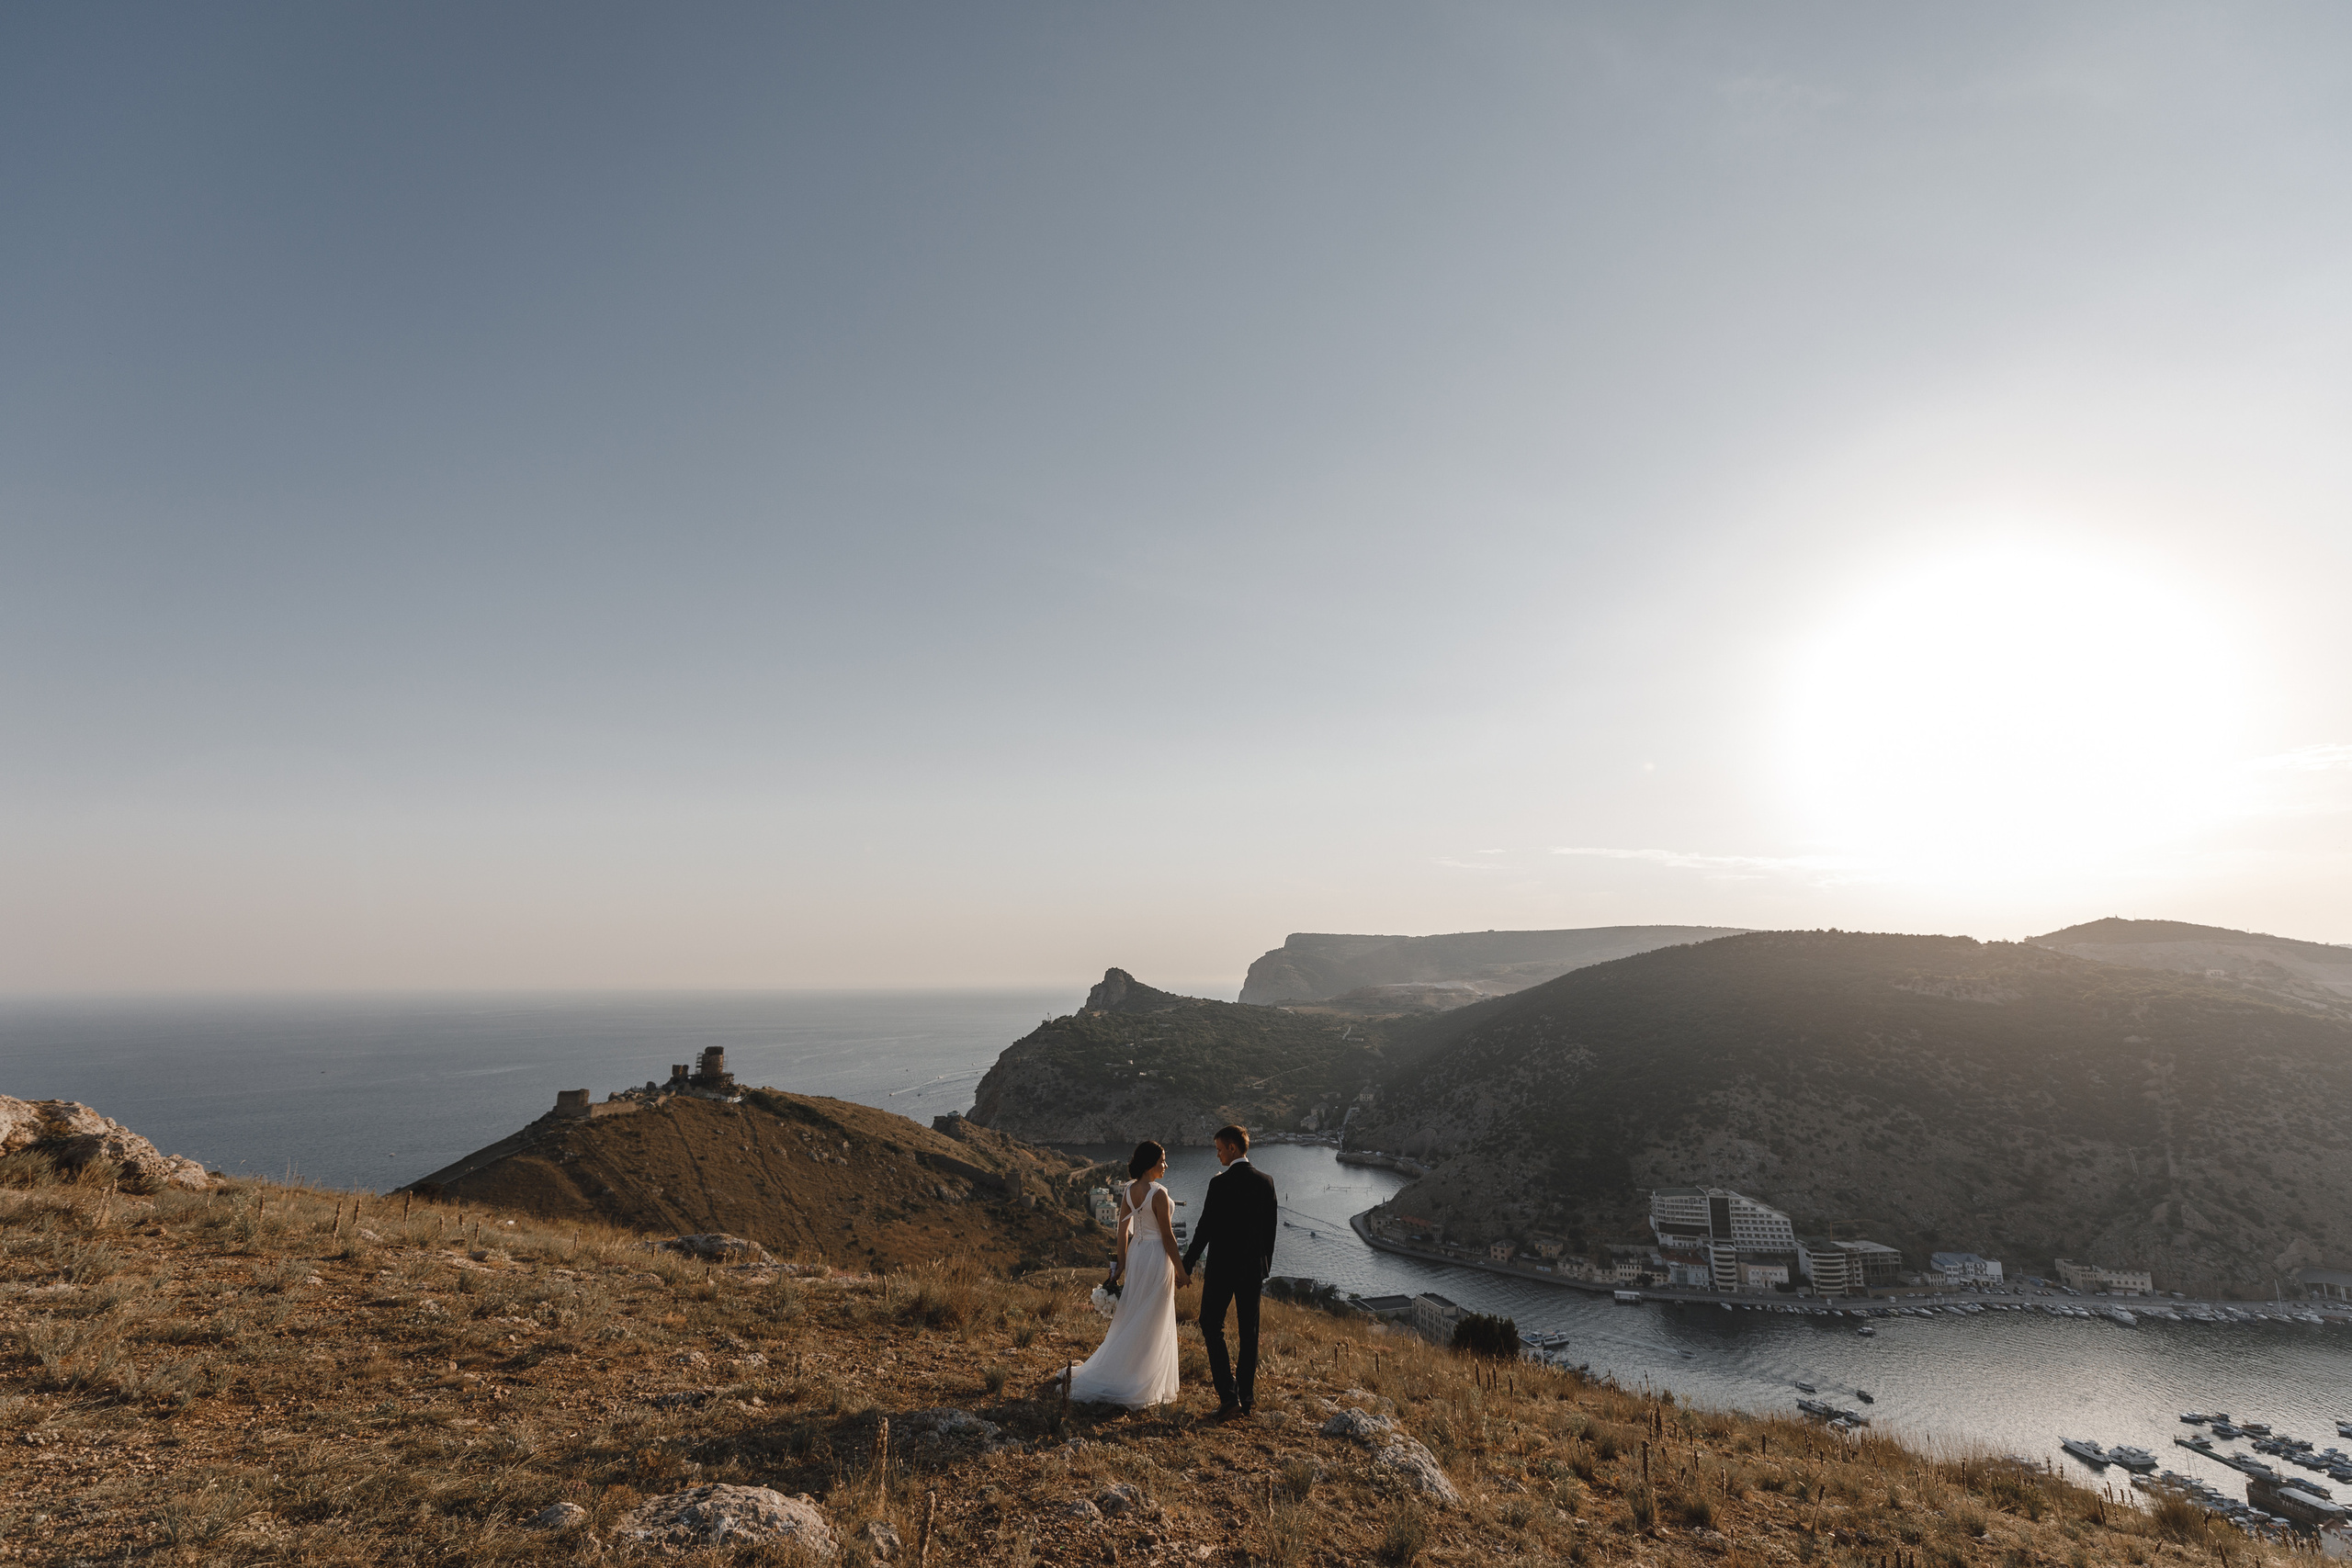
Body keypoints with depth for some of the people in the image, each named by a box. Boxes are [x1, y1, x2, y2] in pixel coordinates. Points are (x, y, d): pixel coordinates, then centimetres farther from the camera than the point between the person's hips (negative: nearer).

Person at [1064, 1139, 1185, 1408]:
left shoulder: (1128, 1191, 2)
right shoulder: (1158, 1193, -19)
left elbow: (1123, 1229, 7)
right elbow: (1167, 1236, -15)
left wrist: (1121, 1263, 14)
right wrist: (1180, 1269, -7)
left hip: (1135, 1254, 7)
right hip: (1157, 1257, -7)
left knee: (1132, 1318, 18)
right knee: (1151, 1324, 4)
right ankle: (1144, 1387, 11)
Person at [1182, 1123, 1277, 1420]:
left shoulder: (1220, 1183, -16)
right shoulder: (1265, 1182, 1)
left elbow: (1205, 1228, -15)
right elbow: (1270, 1226, 7)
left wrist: (1185, 1266, -6)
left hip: (1222, 1267, -5)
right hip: (1253, 1267, 6)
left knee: (1212, 1326, 6)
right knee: (1249, 1331, 13)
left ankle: (1228, 1396, -3)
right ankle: (1247, 1398, 20)